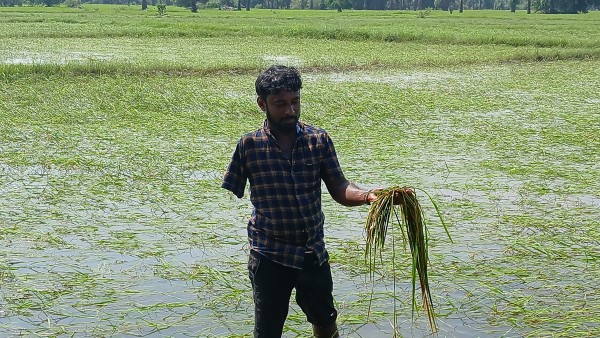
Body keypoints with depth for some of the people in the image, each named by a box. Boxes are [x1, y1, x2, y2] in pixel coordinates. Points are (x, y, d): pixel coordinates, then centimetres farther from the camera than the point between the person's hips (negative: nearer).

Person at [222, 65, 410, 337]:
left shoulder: (319, 140, -4)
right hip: (269, 256, -2)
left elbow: (339, 188, -6)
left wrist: (367, 195, -26)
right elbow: (228, 197, -4)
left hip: (314, 252, 3)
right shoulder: (248, 146, -10)